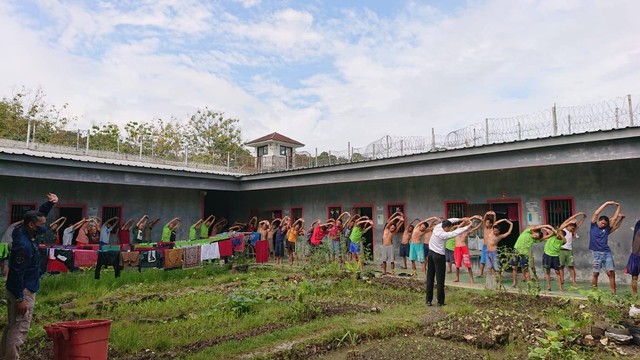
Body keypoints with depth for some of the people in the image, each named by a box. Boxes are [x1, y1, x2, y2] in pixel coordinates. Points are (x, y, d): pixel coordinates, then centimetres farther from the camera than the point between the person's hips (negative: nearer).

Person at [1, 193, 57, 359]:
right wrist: (20, 299, -21)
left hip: (22, 289, 10)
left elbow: (38, 214, 15)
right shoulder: (24, 245, -27)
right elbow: (17, 273, -25)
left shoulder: (25, 232, 0)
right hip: (23, 291, -10)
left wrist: (50, 203, -4)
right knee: (20, 329, -4)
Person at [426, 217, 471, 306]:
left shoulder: (437, 227, -1)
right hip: (439, 256, -8)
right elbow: (455, 233, -21)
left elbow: (449, 220, 10)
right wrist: (467, 226, -13)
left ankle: (429, 300, 11)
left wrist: (460, 219, 6)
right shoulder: (443, 235, -22)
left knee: (430, 278, 9)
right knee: (440, 280, 1)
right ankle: (440, 301, 6)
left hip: (431, 253, 8)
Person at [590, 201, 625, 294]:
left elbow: (614, 218, 13)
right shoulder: (593, 226, 7)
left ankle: (614, 292, 1)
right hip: (597, 253, -2)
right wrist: (606, 203, -1)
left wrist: (618, 207, 11)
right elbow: (596, 213, -1)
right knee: (596, 273, 0)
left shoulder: (607, 229, 13)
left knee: (611, 273, -3)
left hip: (607, 252, 3)